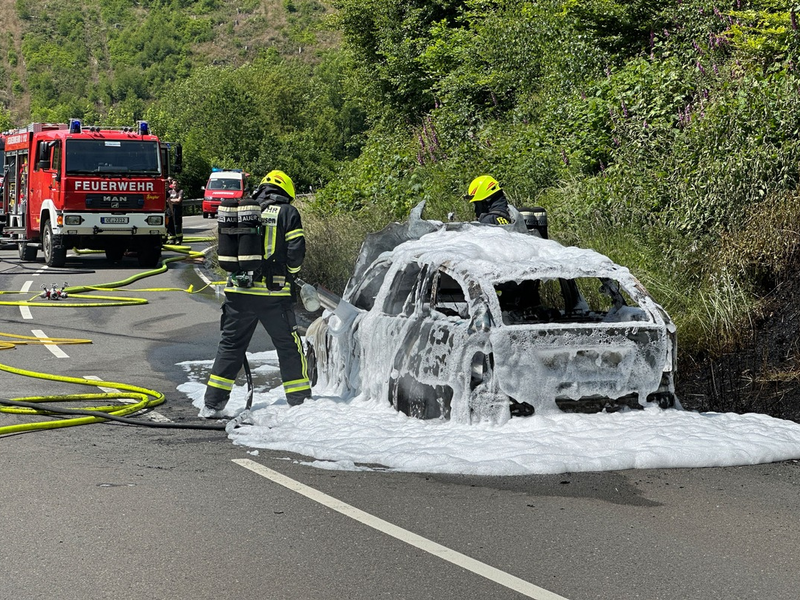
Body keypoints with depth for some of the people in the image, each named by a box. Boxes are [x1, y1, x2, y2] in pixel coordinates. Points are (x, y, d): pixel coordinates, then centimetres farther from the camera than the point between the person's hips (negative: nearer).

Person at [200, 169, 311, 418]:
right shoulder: (287, 213, 1)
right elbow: (296, 253, -6)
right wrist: (290, 276, 12)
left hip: (239, 290, 3)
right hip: (274, 293, -3)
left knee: (230, 345, 12)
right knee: (289, 346, 8)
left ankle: (212, 404, 11)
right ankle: (300, 400, 12)